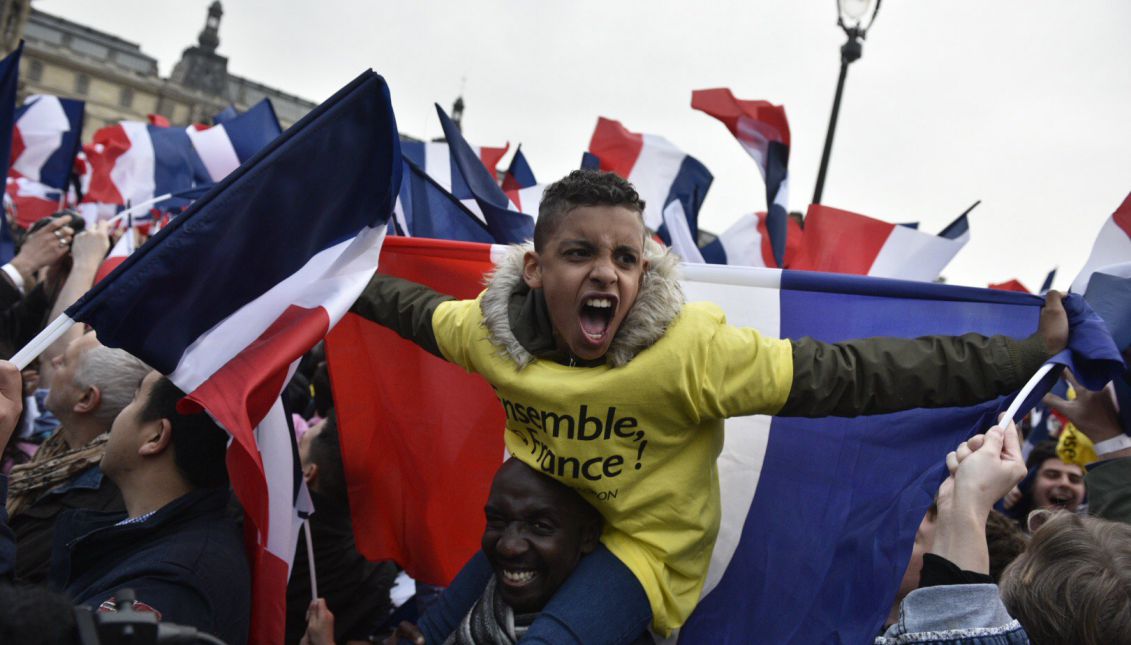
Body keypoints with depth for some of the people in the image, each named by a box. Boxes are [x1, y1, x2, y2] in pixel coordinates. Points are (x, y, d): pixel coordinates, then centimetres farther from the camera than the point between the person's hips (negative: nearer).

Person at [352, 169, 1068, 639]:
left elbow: (848, 374, -29)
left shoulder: (692, 350, -29)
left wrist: (1025, 355, -28)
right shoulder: (489, 328, -16)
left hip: (645, 539, -5)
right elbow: (413, 306, 8)